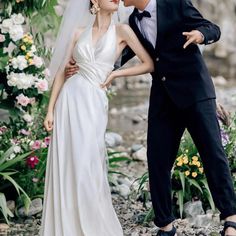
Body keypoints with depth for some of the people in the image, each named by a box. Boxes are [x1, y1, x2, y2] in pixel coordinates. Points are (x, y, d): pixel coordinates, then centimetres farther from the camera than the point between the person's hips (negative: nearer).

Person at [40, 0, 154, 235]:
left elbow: (149, 64, 3)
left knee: (86, 167, -6)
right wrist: (50, 109, 2)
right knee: (64, 166, 2)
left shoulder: (121, 31, 4)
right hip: (69, 98, 2)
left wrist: (114, 74, 1)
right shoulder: (79, 34, 9)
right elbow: (61, 72, 9)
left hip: (94, 102, -2)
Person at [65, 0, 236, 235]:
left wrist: (200, 34, -24)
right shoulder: (133, 22, 11)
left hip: (194, 90, -5)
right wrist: (81, 67, 2)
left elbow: (213, 29, -1)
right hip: (163, 97, 5)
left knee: (212, 151, -7)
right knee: (158, 161, 2)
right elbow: (119, 57, 14)